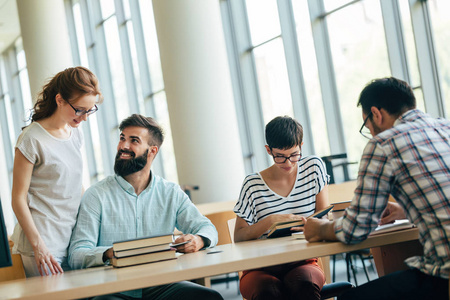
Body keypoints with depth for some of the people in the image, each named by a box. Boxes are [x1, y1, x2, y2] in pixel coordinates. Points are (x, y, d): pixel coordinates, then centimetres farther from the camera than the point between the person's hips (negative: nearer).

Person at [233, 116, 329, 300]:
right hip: (261, 269, -1)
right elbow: (238, 237, -1)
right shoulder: (253, 185, 1)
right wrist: (270, 221, -19)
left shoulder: (314, 167, 6)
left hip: (302, 263, 1)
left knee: (304, 283, -36)